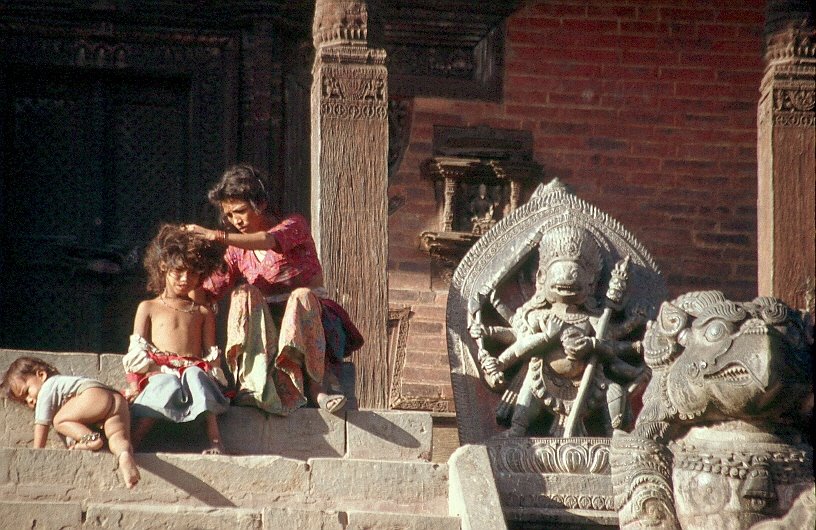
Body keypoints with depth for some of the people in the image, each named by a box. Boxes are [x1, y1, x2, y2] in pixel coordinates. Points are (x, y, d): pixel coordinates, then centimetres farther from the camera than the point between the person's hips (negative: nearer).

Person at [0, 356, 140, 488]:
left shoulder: (47, 389, 15)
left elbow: (42, 423, 10)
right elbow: (71, 421, 44)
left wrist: (36, 451, 14)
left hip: (95, 394, -8)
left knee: (59, 421, -1)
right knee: (118, 437, -11)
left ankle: (91, 438, -21)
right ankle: (125, 455, -43)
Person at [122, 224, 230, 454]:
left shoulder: (203, 312, 26)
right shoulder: (148, 308, 20)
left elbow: (211, 353, 18)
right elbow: (136, 352, 12)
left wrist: (213, 378, -3)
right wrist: (134, 385, -5)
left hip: (194, 369, 1)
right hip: (160, 372, -1)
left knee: (196, 376, -38)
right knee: (166, 385, -39)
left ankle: (215, 441, -53)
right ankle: (131, 442, -54)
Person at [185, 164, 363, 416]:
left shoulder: (294, 225, -2)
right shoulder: (237, 251, 13)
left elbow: (271, 241, -27)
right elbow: (206, 294, 2)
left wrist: (218, 236, -37)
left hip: (308, 314, -3)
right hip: (263, 325, 3)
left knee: (302, 296, -37)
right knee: (243, 294, -28)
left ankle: (320, 383, -44)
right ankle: (255, 385, -45)